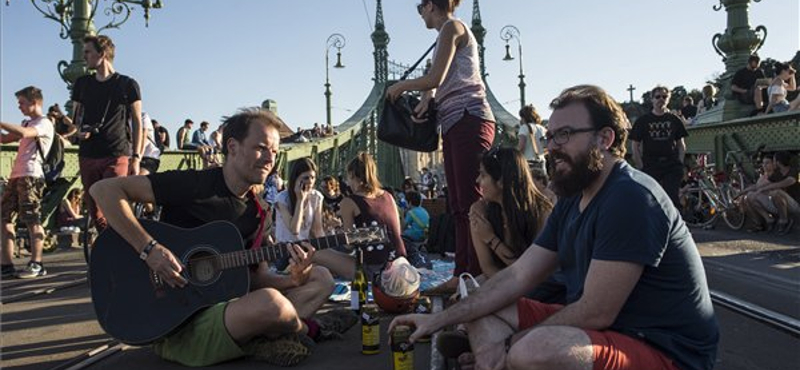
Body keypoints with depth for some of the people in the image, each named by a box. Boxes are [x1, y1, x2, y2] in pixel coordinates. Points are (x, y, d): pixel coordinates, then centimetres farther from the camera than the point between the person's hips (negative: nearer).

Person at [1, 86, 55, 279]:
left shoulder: (44, 124, -4)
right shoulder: (27, 123, 26)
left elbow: (23, 133, -23)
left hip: (31, 176, -9)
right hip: (16, 176, 9)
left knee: (32, 220, -10)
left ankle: (36, 264, -7)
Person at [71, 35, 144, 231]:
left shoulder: (127, 85, 1)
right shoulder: (82, 83, 15)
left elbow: (137, 122, 1)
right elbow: (75, 116, 23)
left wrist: (136, 157, -6)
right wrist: (78, 131, -2)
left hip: (117, 156, -5)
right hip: (87, 156, 5)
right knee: (95, 212, 7)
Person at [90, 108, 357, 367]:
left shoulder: (258, 212, 8)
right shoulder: (194, 185, -14)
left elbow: (259, 278, 8)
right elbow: (104, 189, -18)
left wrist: (295, 279, -12)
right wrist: (149, 249, -26)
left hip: (225, 306, 8)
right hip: (177, 328, -7)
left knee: (321, 278, 6)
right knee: (270, 302, -35)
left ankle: (261, 338, -14)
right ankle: (307, 329, -1)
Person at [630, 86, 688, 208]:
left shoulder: (674, 120, 11)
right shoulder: (643, 121, 5)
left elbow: (681, 144, 14)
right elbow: (635, 146, 4)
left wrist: (680, 163, 1)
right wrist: (641, 167, -4)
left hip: (672, 167, 1)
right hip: (650, 167, -1)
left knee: (673, 200, -4)